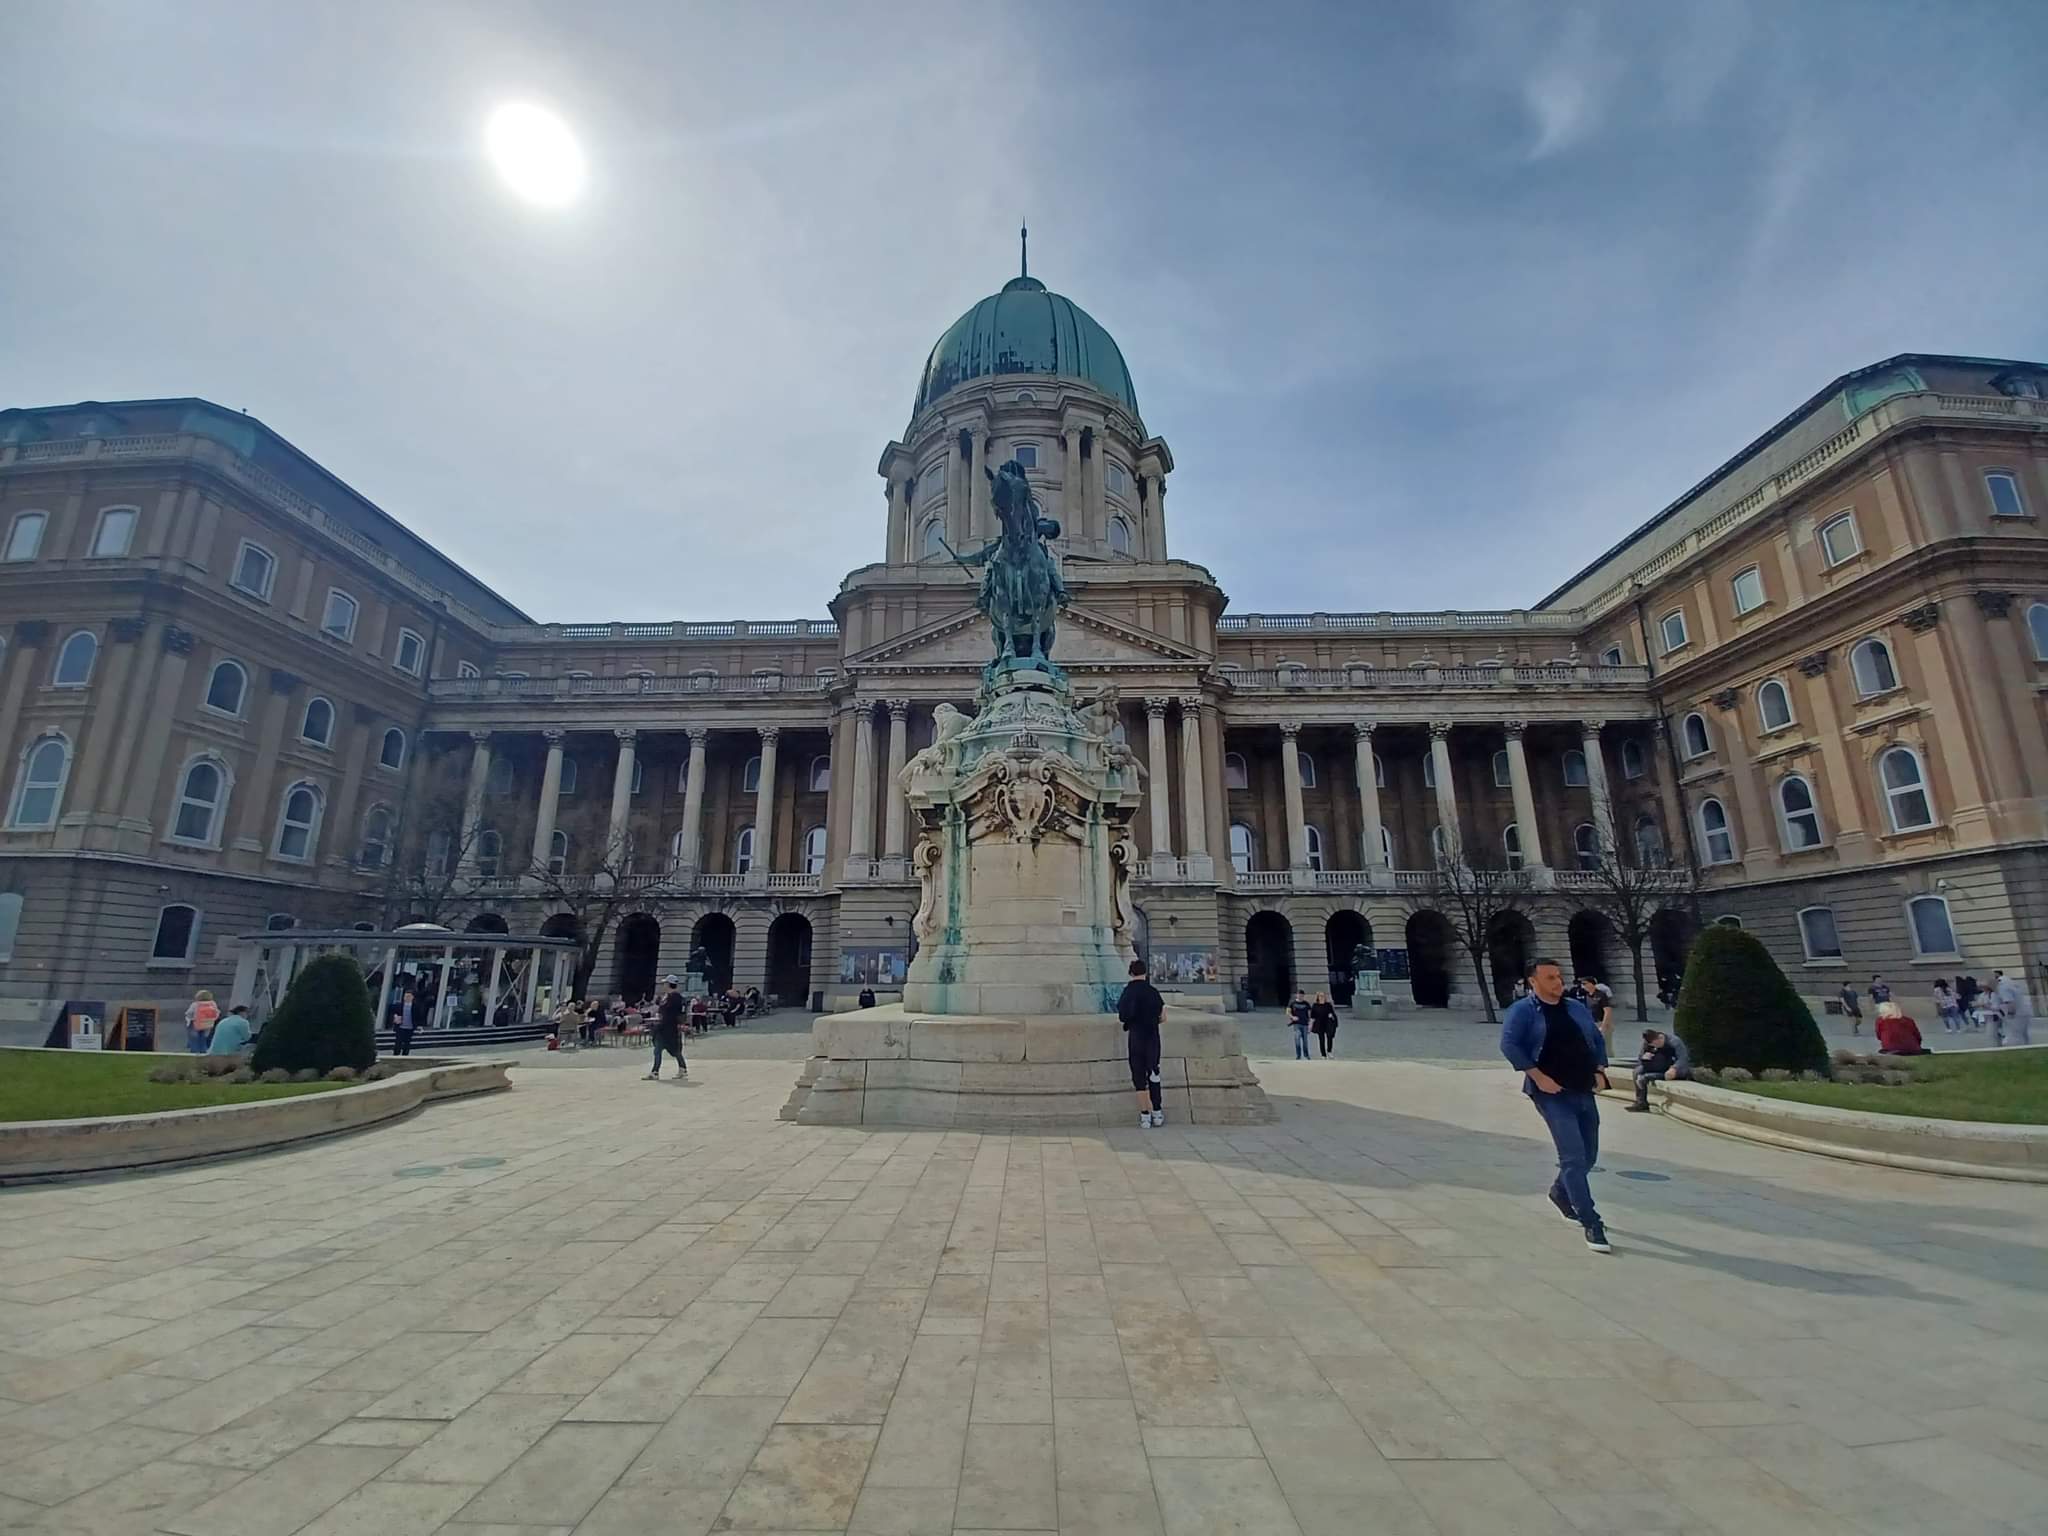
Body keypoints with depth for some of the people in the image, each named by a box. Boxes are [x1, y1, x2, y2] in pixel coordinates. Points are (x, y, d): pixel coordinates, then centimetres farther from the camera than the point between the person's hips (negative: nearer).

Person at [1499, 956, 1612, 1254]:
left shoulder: (1577, 1008, 13)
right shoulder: (1523, 1011, -8)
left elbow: (1597, 1039, 24)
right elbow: (1508, 1044, -17)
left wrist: (1600, 1069, 10)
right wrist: (1538, 1076, -19)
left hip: (1584, 1091, 7)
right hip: (1552, 1093, -7)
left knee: (1588, 1156, 16)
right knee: (1573, 1157, -10)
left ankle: (1560, 1192, 42)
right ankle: (1591, 1224, -1)